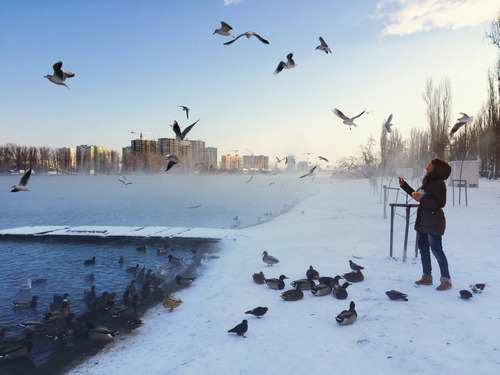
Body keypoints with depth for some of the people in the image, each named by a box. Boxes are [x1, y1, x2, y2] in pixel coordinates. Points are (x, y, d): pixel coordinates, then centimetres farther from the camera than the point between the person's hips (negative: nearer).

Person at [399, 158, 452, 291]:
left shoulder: (439, 183, -15)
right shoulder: (428, 182, 13)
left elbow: (440, 203, -22)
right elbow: (418, 195, 22)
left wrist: (421, 200, -23)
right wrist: (404, 185, 21)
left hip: (433, 222, -10)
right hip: (423, 221, 10)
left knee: (436, 250, -5)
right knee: (423, 249, 14)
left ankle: (446, 280, 4)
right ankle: (427, 277, 25)